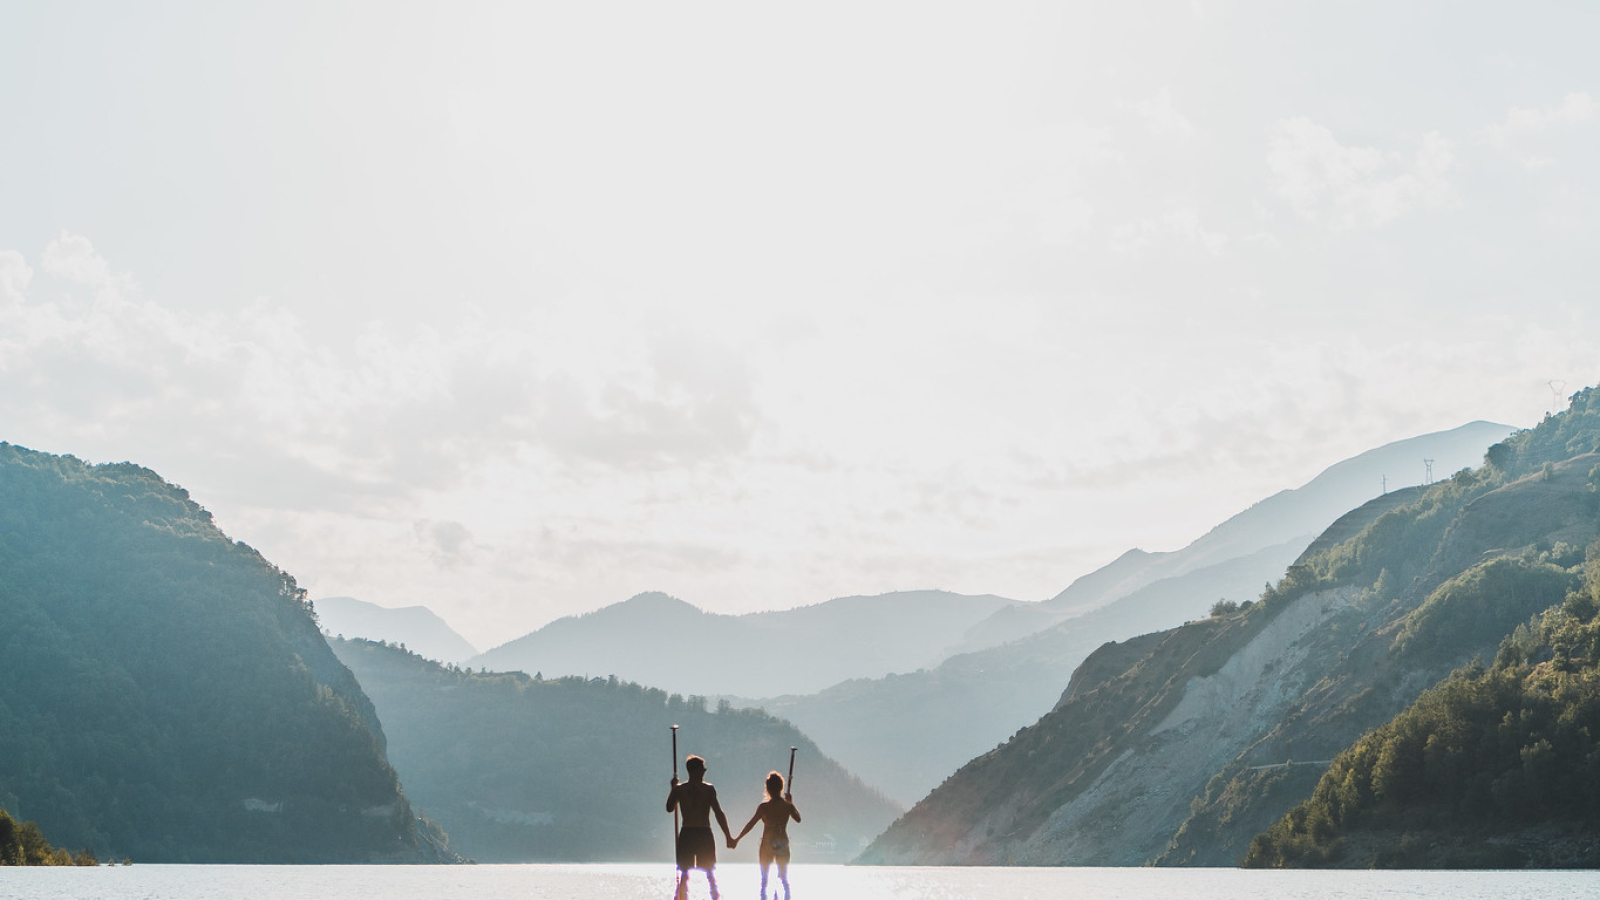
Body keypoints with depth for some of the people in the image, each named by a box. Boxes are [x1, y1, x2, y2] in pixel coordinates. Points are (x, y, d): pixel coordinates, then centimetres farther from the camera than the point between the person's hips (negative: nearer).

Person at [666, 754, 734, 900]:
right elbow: (719, 813, -8)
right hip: (704, 834, -1)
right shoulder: (709, 789, -5)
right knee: (710, 874, 10)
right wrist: (728, 836, -5)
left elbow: (670, 808, 13)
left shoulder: (679, 789, 0)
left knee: (684, 874, 7)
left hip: (686, 835, 1)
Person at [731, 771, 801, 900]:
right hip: (783, 844, 2)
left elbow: (750, 825, -11)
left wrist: (737, 840, -4)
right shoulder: (788, 806, -4)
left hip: (768, 844, -2)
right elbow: (798, 819, 15)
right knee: (784, 879, 14)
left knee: (764, 880, 9)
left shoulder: (764, 807, -12)